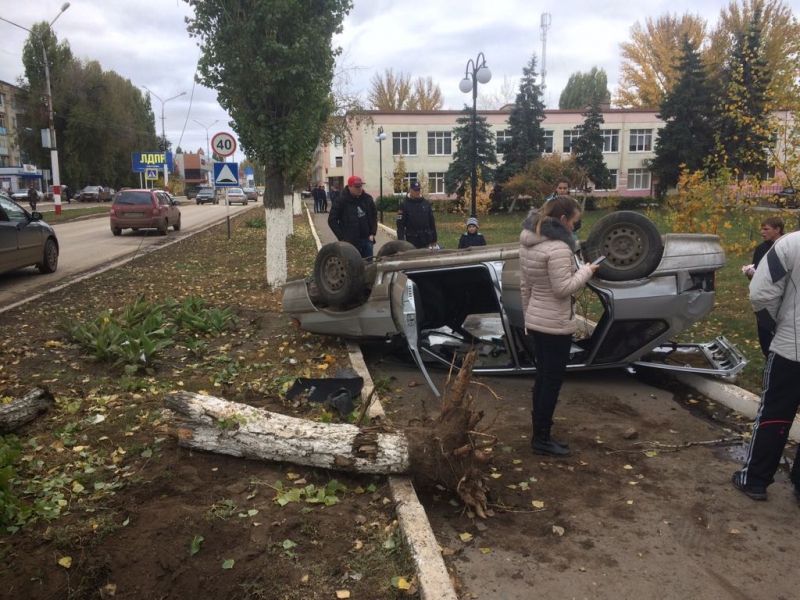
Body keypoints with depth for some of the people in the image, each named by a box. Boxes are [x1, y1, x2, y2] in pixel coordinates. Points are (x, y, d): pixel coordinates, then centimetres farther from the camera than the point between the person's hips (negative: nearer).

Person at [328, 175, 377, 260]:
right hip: (350, 242, -4)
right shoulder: (342, 201, -10)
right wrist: (342, 238, -11)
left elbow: (374, 216, 14)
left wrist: (373, 233, 4)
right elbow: (332, 220, -8)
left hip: (366, 240, 5)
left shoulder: (367, 198, 4)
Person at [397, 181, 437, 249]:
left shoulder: (427, 203, 7)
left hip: (426, 240, 3)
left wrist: (434, 239, 9)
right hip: (412, 240, -3)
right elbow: (400, 225, -6)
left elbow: (432, 222, 11)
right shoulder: (405, 205, -3)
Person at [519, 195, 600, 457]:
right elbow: (563, 288, -23)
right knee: (552, 381, 3)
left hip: (536, 321, 9)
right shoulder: (558, 248, -23)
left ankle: (539, 433, 27)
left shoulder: (528, 243, 6)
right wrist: (586, 271, -9)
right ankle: (541, 439, 12)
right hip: (556, 324, -9)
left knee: (542, 377, 17)